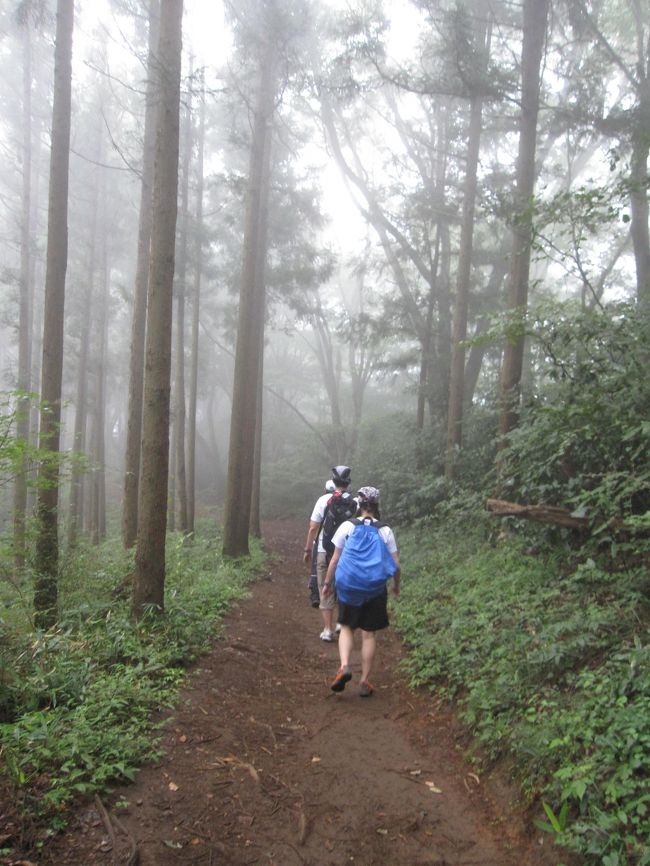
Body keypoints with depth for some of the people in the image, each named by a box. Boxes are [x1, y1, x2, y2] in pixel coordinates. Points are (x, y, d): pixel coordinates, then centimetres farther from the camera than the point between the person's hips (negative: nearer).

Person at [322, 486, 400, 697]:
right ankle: (364, 681, 14)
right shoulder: (385, 531, -2)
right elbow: (395, 564, -1)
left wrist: (328, 582, 10)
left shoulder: (347, 527, -4)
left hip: (349, 587, -1)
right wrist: (396, 585, 16)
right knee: (368, 634, 10)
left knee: (347, 627, 15)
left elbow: (335, 559, -1)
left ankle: (344, 666, -7)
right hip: (376, 590, 1)